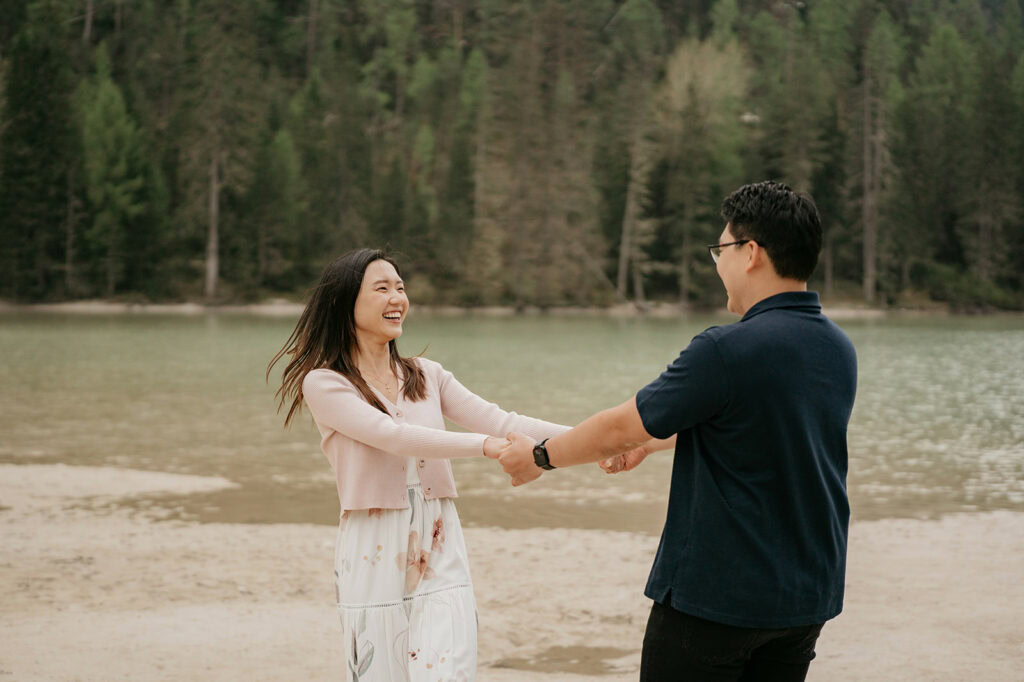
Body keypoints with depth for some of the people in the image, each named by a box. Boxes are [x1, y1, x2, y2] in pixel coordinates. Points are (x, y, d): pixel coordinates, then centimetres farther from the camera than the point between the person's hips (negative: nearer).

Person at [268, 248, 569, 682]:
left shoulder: (427, 376, 10)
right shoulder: (324, 384, -4)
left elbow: (499, 421, 0)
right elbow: (392, 436, -19)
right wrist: (487, 446, -29)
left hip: (440, 553, 3)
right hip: (374, 559, -3)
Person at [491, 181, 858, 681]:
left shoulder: (727, 351, -21)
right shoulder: (840, 350, 4)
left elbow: (619, 429, -10)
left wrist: (540, 456, 7)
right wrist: (649, 442, 29)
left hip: (718, 595, -7)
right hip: (809, 599, 7)